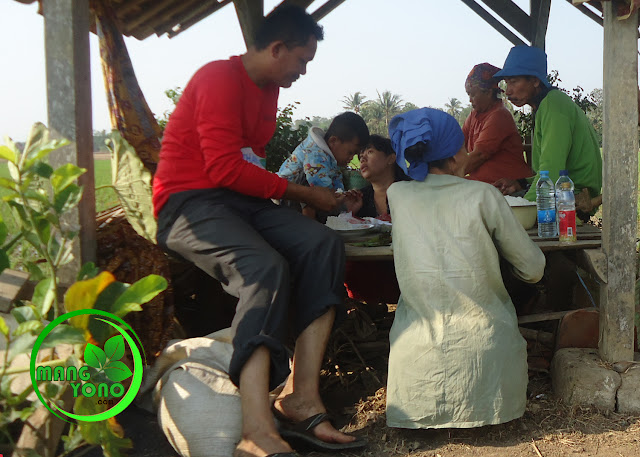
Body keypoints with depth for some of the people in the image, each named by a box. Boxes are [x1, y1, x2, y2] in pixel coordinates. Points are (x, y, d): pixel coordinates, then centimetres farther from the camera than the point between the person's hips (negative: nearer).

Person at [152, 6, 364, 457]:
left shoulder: (268, 90, 18)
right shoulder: (221, 78, -11)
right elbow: (226, 169, -18)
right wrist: (302, 192, -11)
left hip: (242, 200, 8)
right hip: (189, 201, -8)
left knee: (323, 244, -18)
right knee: (266, 268, -35)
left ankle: (301, 398, -25)